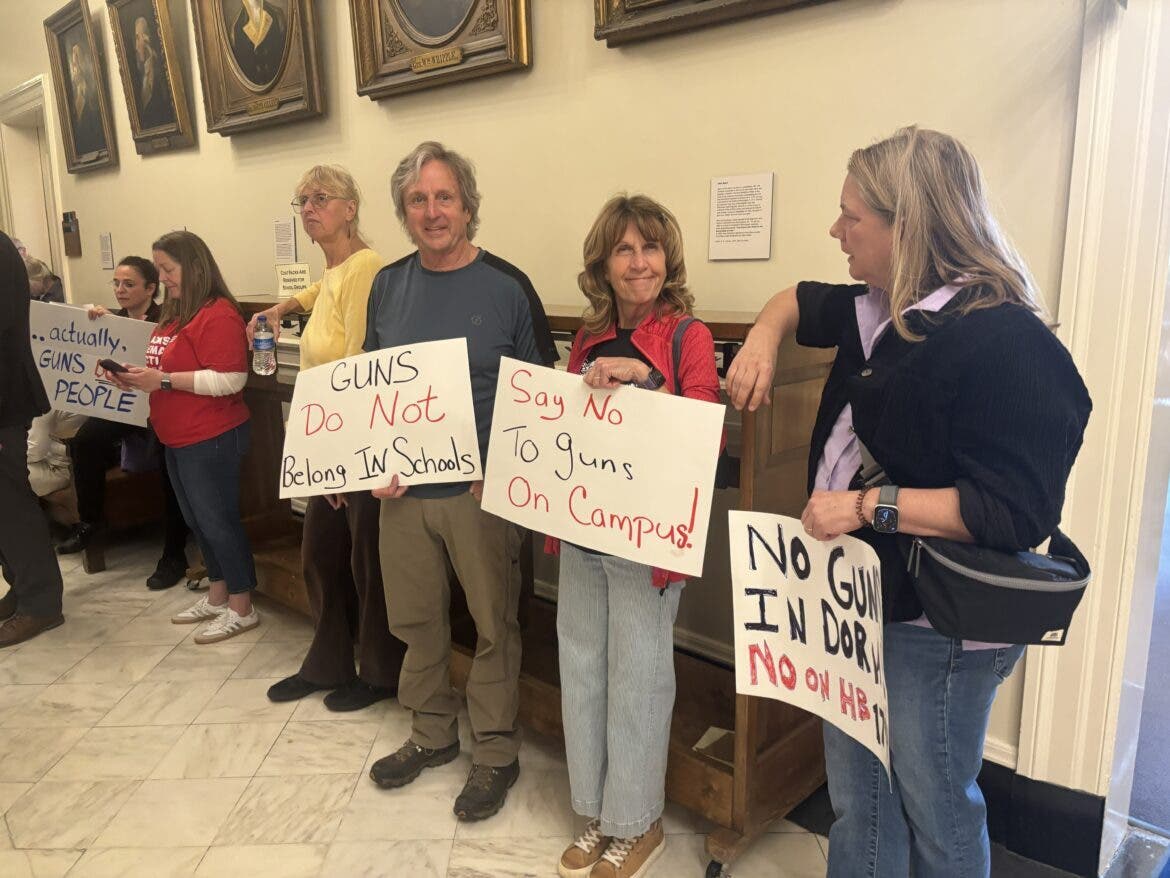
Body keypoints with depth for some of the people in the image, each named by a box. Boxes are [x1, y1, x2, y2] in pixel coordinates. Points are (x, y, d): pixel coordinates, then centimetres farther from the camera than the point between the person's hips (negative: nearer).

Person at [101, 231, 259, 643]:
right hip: (177, 439, 10)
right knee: (197, 520, 16)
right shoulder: (175, 313, 14)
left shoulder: (218, 315, -17)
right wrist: (138, 377, 6)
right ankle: (217, 596, 30)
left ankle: (241, 608, 12)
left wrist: (163, 380, -22)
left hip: (211, 439, -10)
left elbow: (229, 379, -24)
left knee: (217, 520, -1)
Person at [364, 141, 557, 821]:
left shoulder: (508, 287, -7)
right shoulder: (388, 286, 6)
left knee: (494, 625, 7)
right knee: (415, 619, 17)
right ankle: (431, 733, 39)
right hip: (403, 489, 5)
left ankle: (496, 752, 27)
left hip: (482, 492, -4)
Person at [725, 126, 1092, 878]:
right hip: (856, 598, 8)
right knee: (857, 799, 23)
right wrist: (763, 341, 2)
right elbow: (800, 302, 24)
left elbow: (1017, 511, -28)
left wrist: (868, 506, -27)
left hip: (939, 622, -8)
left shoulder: (1004, 343, -23)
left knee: (934, 806, 14)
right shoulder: (879, 311, 4)